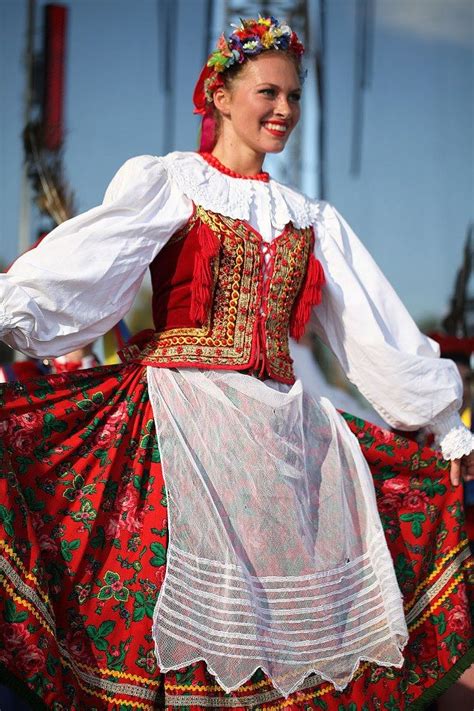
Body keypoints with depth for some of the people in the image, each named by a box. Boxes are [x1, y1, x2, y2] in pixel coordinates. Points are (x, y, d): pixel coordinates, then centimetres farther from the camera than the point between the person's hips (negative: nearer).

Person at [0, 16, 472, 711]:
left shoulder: (311, 220, 19)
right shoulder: (167, 183, 5)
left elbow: (379, 333, 21)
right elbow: (76, 268, -12)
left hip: (282, 430, 5)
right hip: (184, 413, -4)